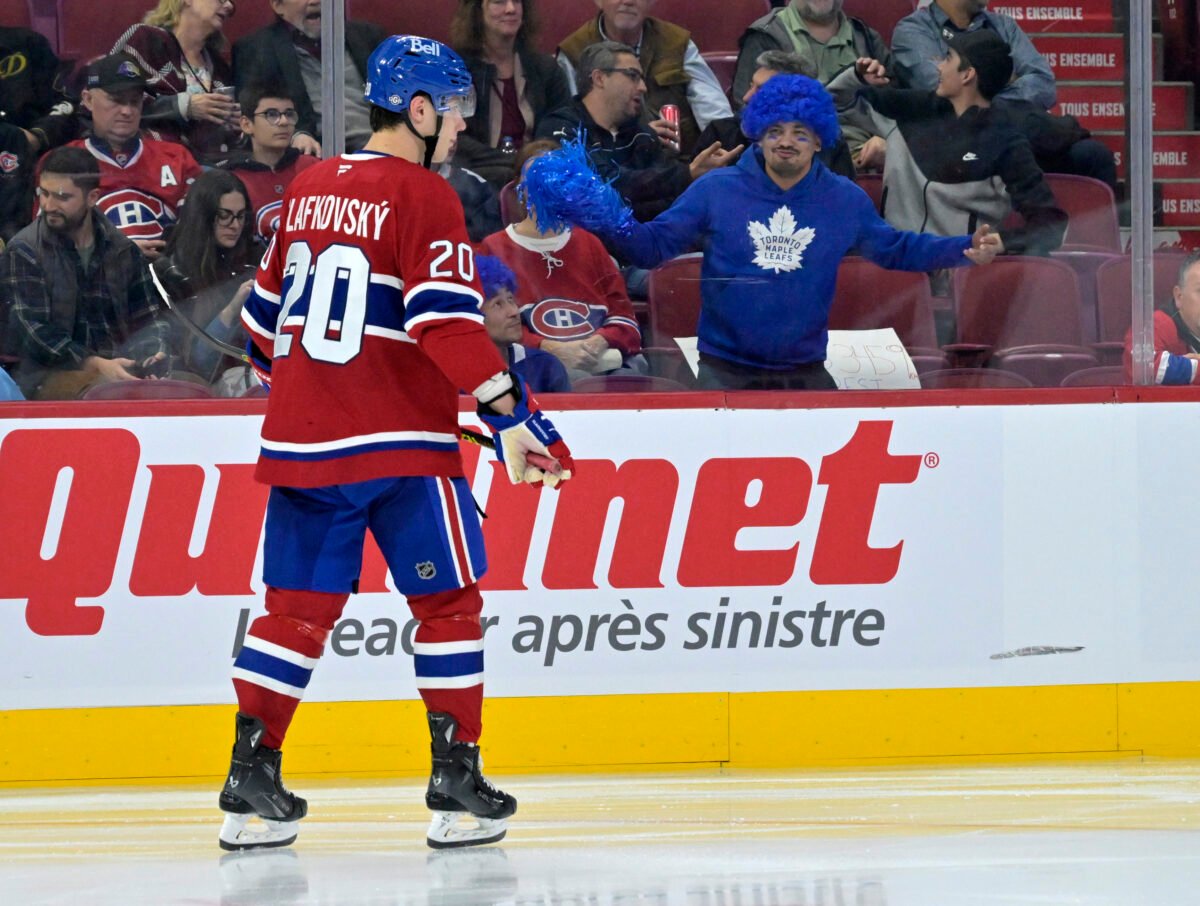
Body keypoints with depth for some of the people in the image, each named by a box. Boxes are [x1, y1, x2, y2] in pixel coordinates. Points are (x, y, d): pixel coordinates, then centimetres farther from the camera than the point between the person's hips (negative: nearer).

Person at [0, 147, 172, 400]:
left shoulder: (122, 250, 11)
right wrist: (96, 366, -23)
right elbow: (34, 332, -10)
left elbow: (147, 317, 16)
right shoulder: (23, 252, -1)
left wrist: (156, 354, -9)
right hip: (49, 376, -4)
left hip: (116, 368, 4)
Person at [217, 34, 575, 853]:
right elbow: (447, 320, -18)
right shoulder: (423, 196, -8)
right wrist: (509, 410, -17)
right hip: (400, 440, -6)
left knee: (301, 605, 9)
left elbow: (269, 307, 22)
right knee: (448, 600, 4)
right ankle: (456, 782, 2)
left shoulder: (309, 189, 12)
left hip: (301, 438, 6)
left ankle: (251, 779, 5)